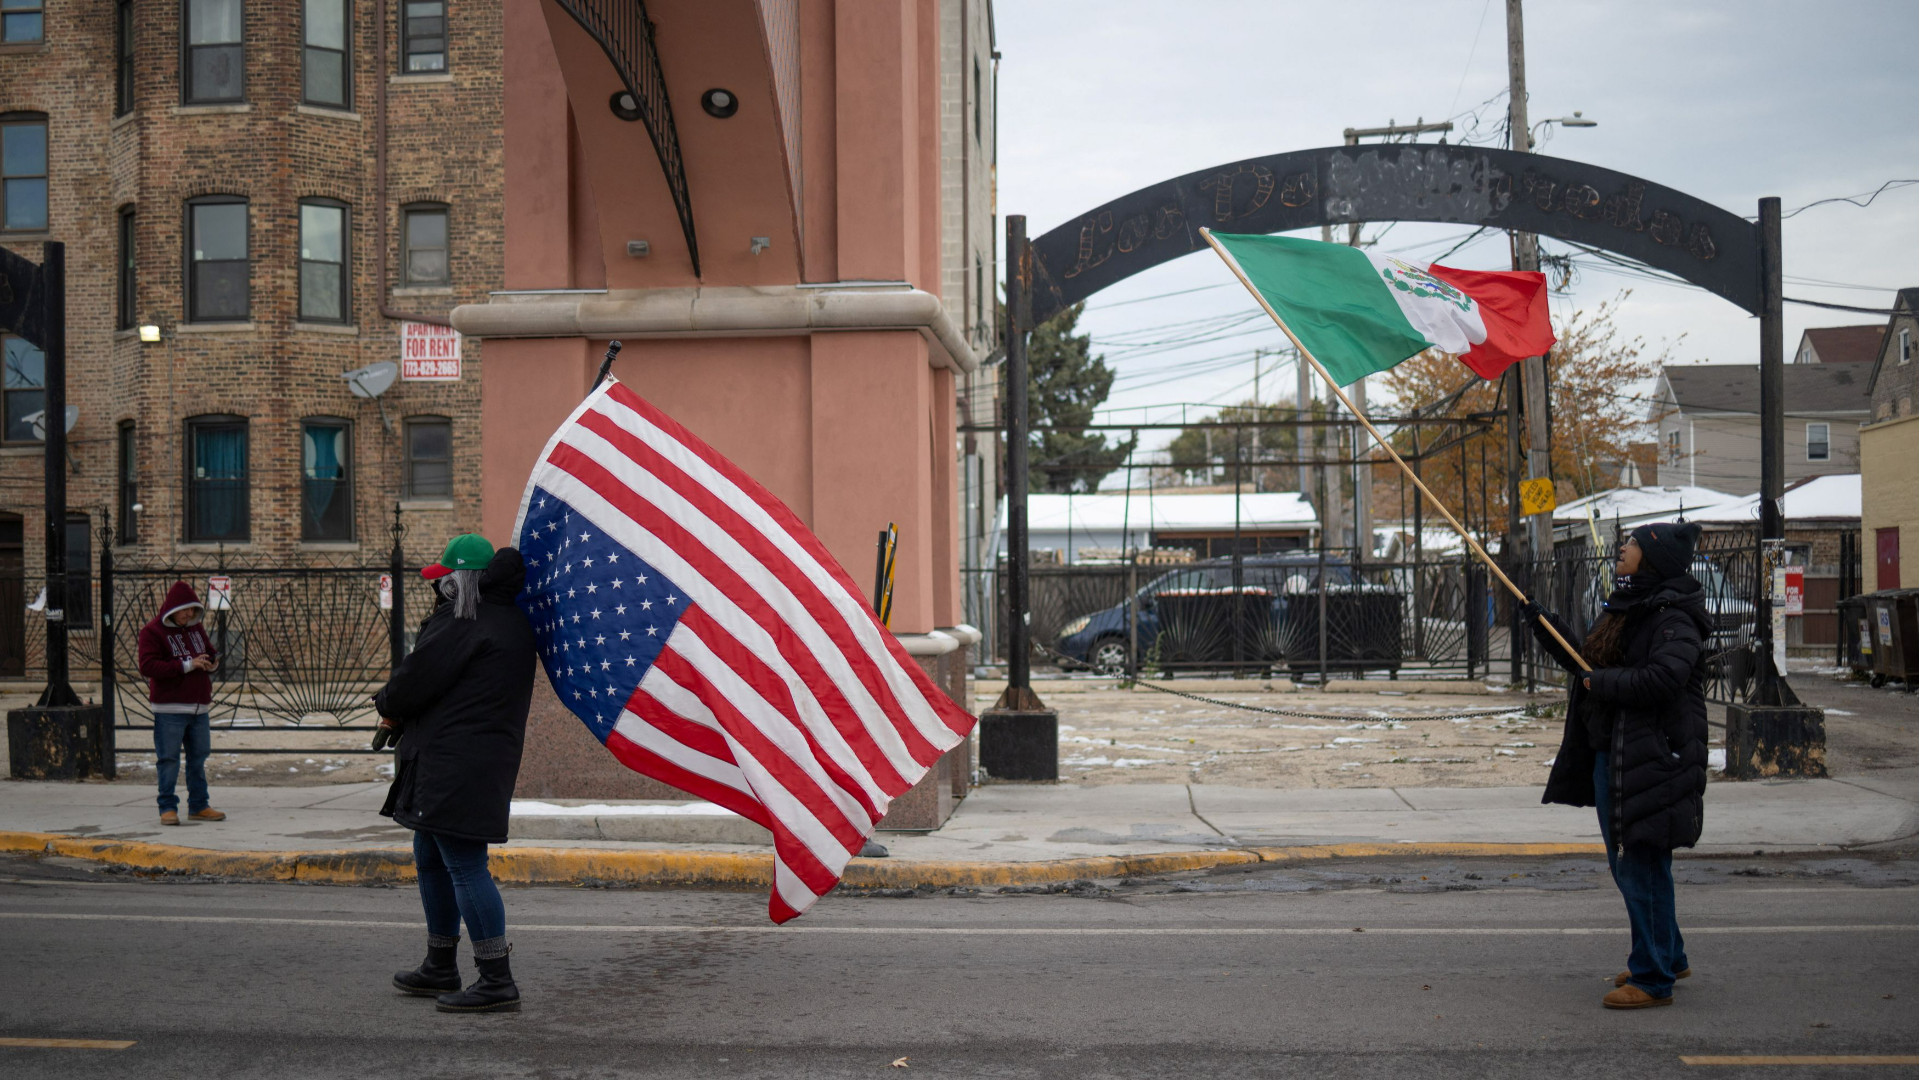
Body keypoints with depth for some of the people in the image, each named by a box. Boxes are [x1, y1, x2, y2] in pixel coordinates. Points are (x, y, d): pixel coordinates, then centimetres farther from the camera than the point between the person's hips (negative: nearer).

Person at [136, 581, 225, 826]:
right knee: (169, 760, -4)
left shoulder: (196, 627, 13)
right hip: (169, 708, -6)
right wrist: (187, 665, -21)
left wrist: (212, 662, 0)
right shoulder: (152, 631, -7)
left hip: (198, 707, 6)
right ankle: (168, 808, 4)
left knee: (198, 758, 11)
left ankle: (198, 806, 19)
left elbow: (210, 651, 26)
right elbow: (147, 666, -18)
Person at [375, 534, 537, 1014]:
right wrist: (400, 718, 14)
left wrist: (388, 707, 8)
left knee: (465, 866, -10)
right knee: (431, 860, 21)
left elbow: (418, 677, -14)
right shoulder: (511, 622, 18)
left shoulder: (462, 623, -15)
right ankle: (440, 969, 31)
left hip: (457, 766, -11)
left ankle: (497, 980, -9)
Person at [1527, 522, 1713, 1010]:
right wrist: (1545, 626, 17)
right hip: (1611, 753, 10)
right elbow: (1587, 662, 24)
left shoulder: (1674, 619, -15)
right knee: (1627, 863, 18)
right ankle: (1669, 957, 33)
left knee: (1642, 866, -5)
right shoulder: (1624, 608, 15)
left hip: (1652, 759, -10)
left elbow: (1662, 678, -29)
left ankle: (1653, 979, 4)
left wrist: (1603, 683, -17)